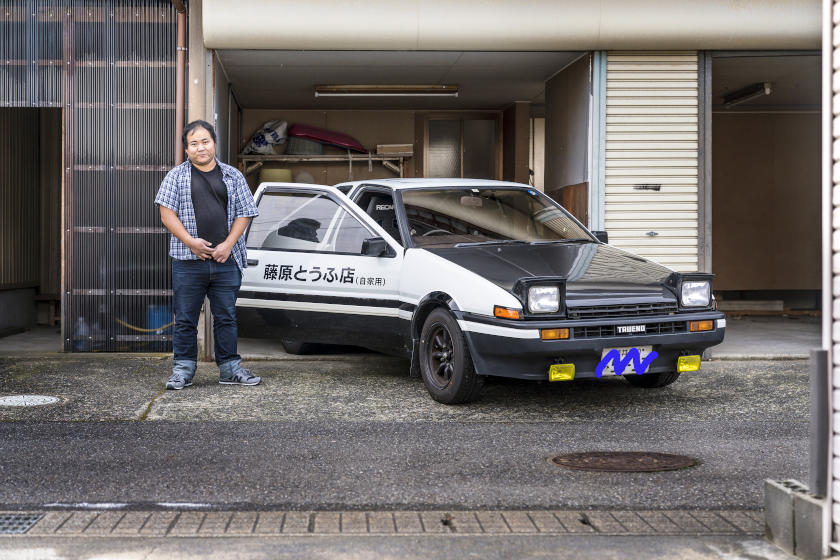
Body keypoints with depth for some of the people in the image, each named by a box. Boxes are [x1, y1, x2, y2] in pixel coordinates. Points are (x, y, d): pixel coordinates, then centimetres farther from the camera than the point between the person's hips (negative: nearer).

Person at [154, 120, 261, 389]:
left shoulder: (233, 176, 12)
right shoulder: (176, 176, 7)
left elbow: (243, 214, 9)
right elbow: (167, 214, 0)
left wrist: (228, 245, -6)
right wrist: (190, 241, -12)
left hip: (226, 260, 1)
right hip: (188, 262, -1)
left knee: (226, 317, 7)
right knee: (185, 319, 2)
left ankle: (230, 368, 15)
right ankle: (183, 370, 11)